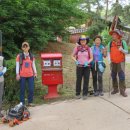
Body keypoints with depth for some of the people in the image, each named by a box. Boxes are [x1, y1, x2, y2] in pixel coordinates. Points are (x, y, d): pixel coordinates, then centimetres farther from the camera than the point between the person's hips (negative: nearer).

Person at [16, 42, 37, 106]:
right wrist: (17, 74, -8)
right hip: (22, 76, -2)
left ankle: (30, 102, 13)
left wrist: (35, 73, 9)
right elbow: (17, 65, -1)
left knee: (31, 89, 0)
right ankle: (22, 103, 10)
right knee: (22, 90, 2)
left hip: (30, 75, 3)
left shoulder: (31, 56, 10)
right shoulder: (19, 56, 0)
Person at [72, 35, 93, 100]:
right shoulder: (77, 48, 1)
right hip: (79, 66, 0)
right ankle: (77, 94, 16)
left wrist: (87, 62, -13)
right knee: (78, 80, 4)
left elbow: (91, 58, 5)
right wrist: (76, 61, -9)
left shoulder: (88, 48, 2)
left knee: (86, 80, 2)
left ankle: (85, 94, 12)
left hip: (87, 66, 1)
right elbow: (73, 56, 9)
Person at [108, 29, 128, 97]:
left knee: (122, 76, -6)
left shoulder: (123, 42, -5)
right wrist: (109, 60, -3)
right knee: (113, 76, 8)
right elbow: (109, 52, 8)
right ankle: (115, 89, 22)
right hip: (113, 62, 3)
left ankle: (122, 90, 0)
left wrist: (122, 50, -22)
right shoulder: (110, 43, 2)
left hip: (121, 62, -3)